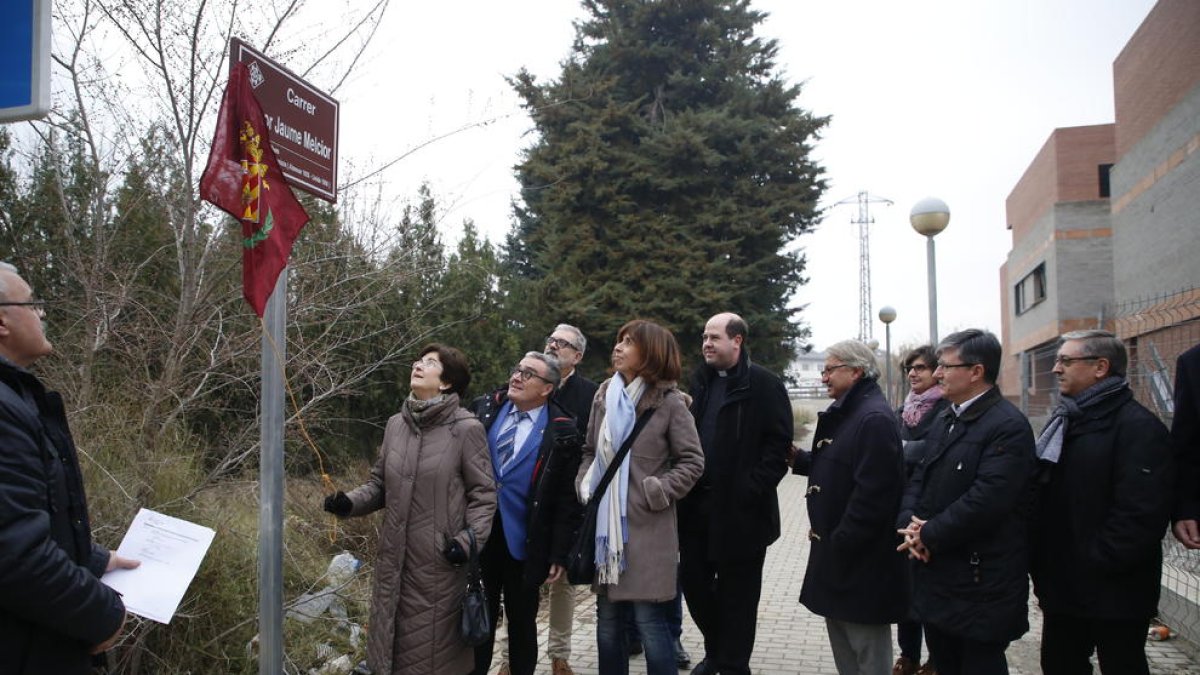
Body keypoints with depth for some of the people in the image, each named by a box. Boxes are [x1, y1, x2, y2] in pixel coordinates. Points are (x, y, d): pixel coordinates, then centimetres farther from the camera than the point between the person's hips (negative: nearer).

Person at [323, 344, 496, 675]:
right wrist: (350, 502, -5)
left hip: (441, 562, -5)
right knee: (393, 637, 16)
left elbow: (483, 494, -6)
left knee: (434, 648, 7)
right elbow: (379, 485, 13)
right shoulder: (395, 425, 6)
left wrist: (469, 541, -17)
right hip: (395, 559, 5)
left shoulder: (466, 428, -9)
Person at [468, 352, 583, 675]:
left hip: (523, 544, -3)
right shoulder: (485, 409, 1)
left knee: (522, 621, 14)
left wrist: (558, 555, -10)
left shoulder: (562, 433, -9)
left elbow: (567, 500, -8)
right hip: (477, 536, 3)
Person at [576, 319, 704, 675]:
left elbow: (692, 461, -4)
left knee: (650, 624, -2)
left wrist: (657, 492, -13)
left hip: (647, 527, -5)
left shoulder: (668, 402, -5)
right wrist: (584, 483, 1)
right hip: (607, 525, 5)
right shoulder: (604, 396, 9)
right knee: (608, 623, 13)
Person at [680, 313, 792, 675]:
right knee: (693, 578, 13)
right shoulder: (701, 381, 12)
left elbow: (779, 442, -12)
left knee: (736, 590, 5)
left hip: (740, 509, -6)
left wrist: (754, 489, -18)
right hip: (697, 504, 6)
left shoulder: (765, 384, -8)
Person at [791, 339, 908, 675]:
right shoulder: (846, 413, 14)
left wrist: (838, 543, -20)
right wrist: (797, 459, 5)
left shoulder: (874, 419, -20)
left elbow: (872, 493, -25)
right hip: (838, 549, 10)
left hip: (860, 558, -10)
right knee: (842, 643, 20)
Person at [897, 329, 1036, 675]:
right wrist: (909, 522, -6)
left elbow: (986, 499, -25)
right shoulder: (945, 420, 15)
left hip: (979, 581, -8)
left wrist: (929, 534, -16)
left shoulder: (1008, 426, -16)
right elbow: (919, 478, 13)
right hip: (936, 577, 8)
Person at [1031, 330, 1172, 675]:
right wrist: (1040, 564, 9)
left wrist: (1094, 565, -21)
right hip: (1063, 589, 8)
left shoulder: (1138, 427, -15)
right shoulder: (1065, 421, 14)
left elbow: (1141, 514, -24)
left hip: (1113, 593, -8)